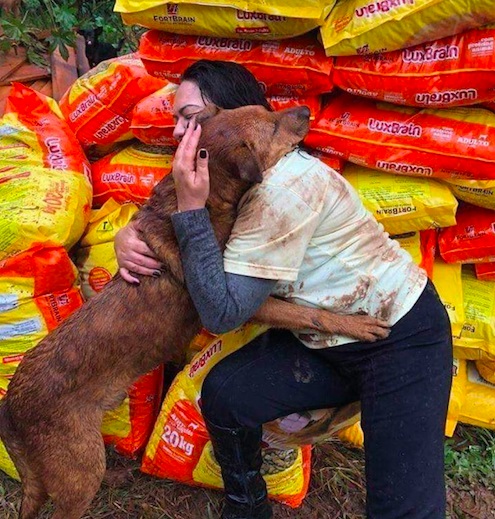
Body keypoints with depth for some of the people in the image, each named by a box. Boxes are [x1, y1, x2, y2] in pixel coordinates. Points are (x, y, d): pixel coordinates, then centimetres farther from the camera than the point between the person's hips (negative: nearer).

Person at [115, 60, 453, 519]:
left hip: (400, 337, -7)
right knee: (224, 393, -9)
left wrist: (191, 207, -30)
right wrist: (127, 238, -11)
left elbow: (222, 312, -28)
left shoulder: (283, 184, -28)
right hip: (321, 339, 8)